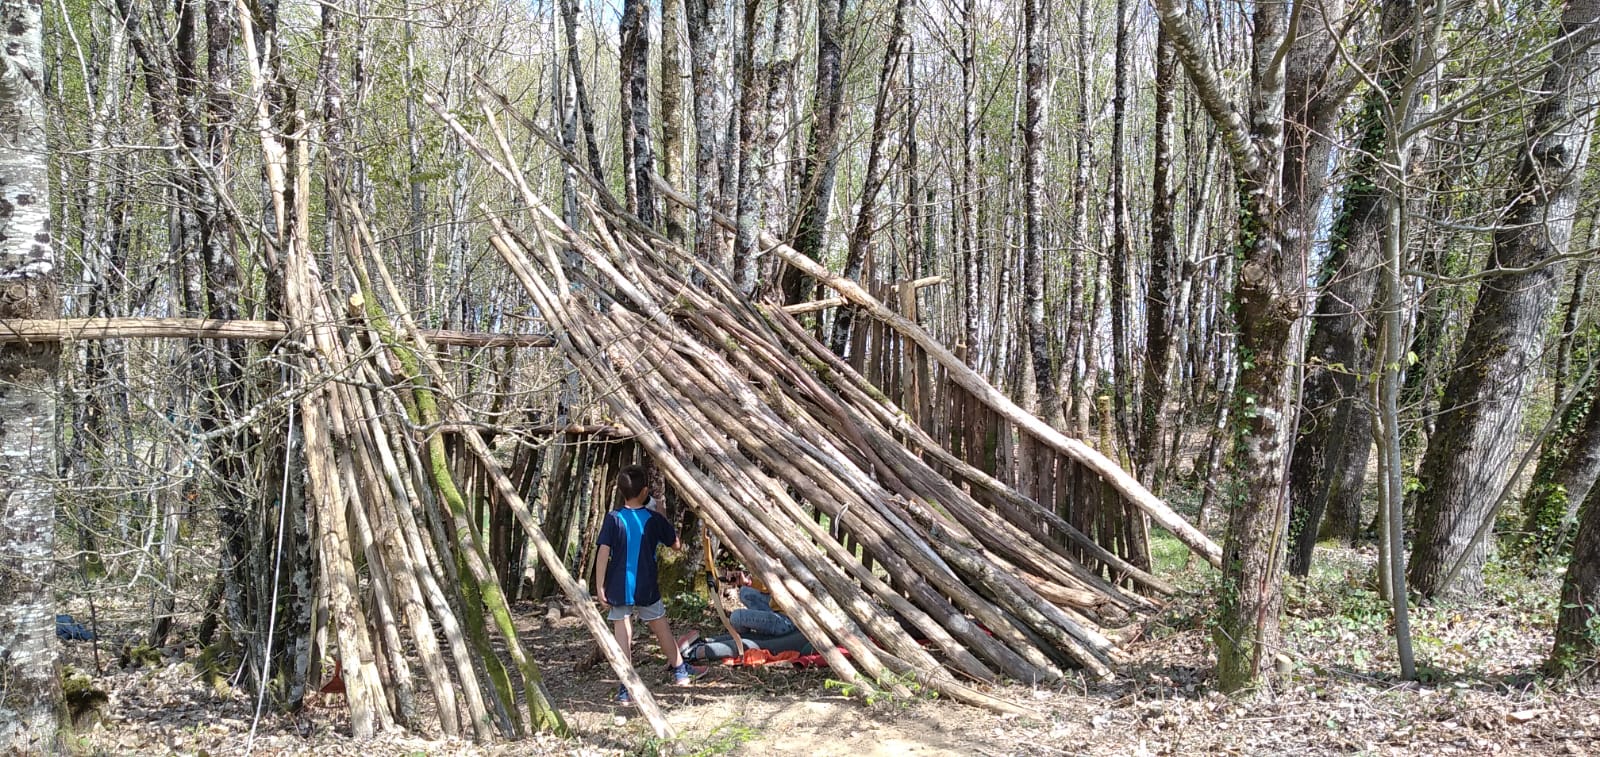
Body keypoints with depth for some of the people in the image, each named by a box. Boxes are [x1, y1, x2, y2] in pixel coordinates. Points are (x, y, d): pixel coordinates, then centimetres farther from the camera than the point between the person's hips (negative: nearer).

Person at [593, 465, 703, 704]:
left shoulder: (614, 519, -7)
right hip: (647, 589, 1)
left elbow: (603, 552, -12)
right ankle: (680, 670, 36)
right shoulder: (655, 519, -3)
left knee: (623, 633, 2)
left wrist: (599, 587, -7)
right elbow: (677, 545, 10)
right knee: (661, 627, 18)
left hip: (618, 588, -1)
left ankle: (626, 688, -2)